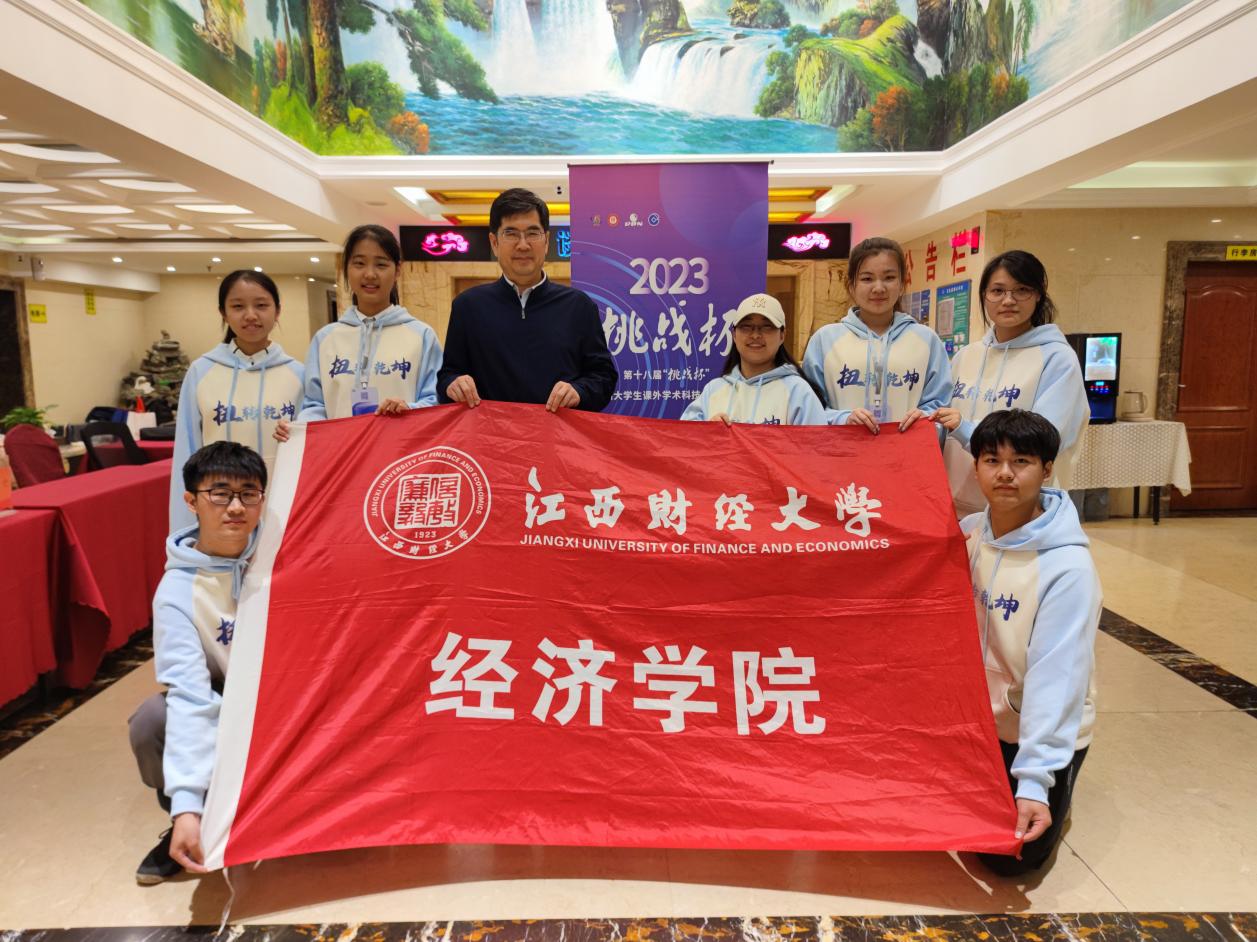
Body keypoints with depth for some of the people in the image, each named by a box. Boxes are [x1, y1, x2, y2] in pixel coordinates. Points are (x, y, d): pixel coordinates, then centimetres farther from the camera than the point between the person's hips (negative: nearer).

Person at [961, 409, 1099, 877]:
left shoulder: (1068, 567, -25)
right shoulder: (966, 534, -7)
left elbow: (1056, 675, -28)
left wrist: (1034, 780, -31)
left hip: (1042, 730, -5)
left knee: (1009, 856, -7)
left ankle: (1055, 786, 22)